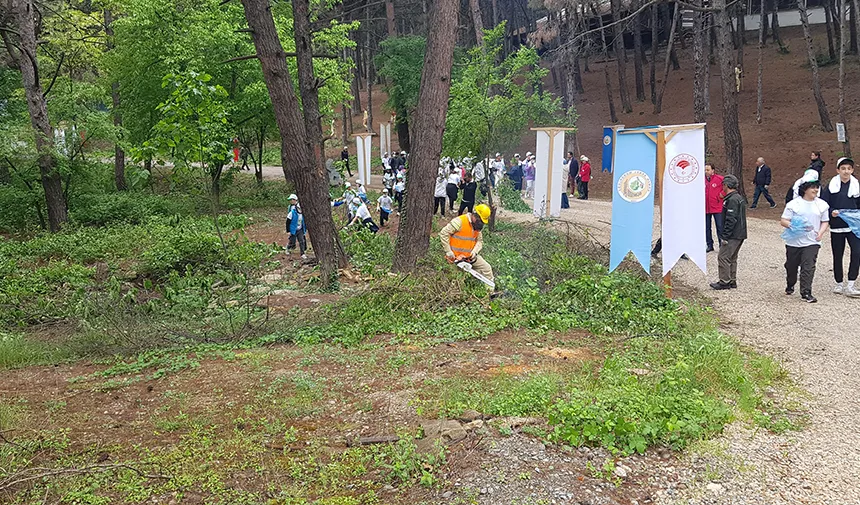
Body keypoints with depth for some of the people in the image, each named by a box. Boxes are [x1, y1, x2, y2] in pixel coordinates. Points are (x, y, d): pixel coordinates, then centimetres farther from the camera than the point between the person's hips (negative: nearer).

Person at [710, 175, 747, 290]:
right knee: (732, 258, 16)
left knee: (723, 257, -5)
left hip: (733, 235, -10)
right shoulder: (740, 198, 15)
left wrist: (725, 236, -20)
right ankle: (732, 281, 21)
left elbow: (731, 220, -22)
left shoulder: (732, 200, -18)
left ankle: (724, 282, -3)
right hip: (740, 234, 10)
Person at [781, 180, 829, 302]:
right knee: (791, 266, 14)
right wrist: (794, 226, -21)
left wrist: (820, 233, -6)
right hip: (794, 241, 0)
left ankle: (806, 293, -9)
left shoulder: (822, 205, 5)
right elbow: (783, 221, -4)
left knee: (808, 267, -11)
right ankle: (790, 286, 39)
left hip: (812, 242, 0)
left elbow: (825, 222, 12)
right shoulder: (794, 204, -3)